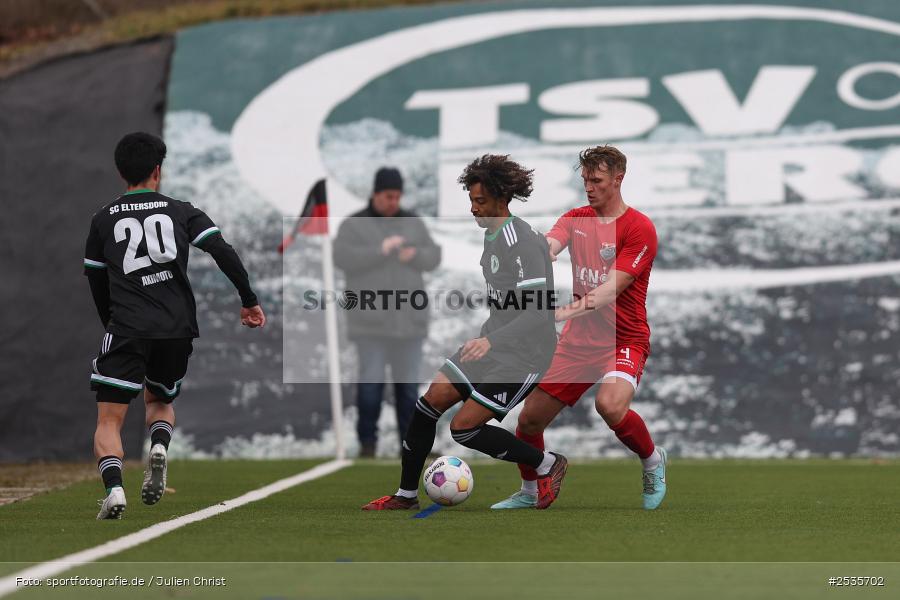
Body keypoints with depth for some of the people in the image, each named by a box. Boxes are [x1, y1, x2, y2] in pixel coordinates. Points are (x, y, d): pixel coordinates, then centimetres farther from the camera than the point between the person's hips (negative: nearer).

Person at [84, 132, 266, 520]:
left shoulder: (103, 220, 10)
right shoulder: (181, 212, 9)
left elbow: (96, 283, 16)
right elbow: (223, 253, -3)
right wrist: (249, 300, 3)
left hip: (127, 330, -2)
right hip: (179, 329, 2)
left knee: (108, 421, 0)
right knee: (159, 401, 27)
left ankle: (113, 488, -25)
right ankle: (159, 448, -5)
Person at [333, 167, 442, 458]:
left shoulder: (413, 223, 9)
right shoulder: (353, 225, -2)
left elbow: (432, 258, 5)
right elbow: (343, 258, -17)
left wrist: (415, 254, -17)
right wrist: (381, 250, -27)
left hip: (407, 317, 3)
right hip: (371, 319, -3)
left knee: (408, 381, 3)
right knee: (371, 381, -6)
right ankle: (367, 442, 3)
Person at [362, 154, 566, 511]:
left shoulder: (523, 243, -22)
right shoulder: (492, 235, 8)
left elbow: (540, 312, -28)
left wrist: (491, 341, -38)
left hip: (523, 354, -9)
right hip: (492, 343, 9)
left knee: (464, 428, -10)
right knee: (431, 401, 2)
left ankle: (547, 465, 8)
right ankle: (406, 495, 14)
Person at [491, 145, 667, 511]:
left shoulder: (639, 228, -12)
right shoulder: (576, 220, 7)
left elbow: (612, 287, -21)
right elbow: (548, 248, -14)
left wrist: (566, 312, -34)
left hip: (623, 340, -6)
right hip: (577, 341, 6)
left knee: (610, 405, -34)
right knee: (529, 418, 3)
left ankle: (653, 460, -4)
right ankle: (530, 492, 29)